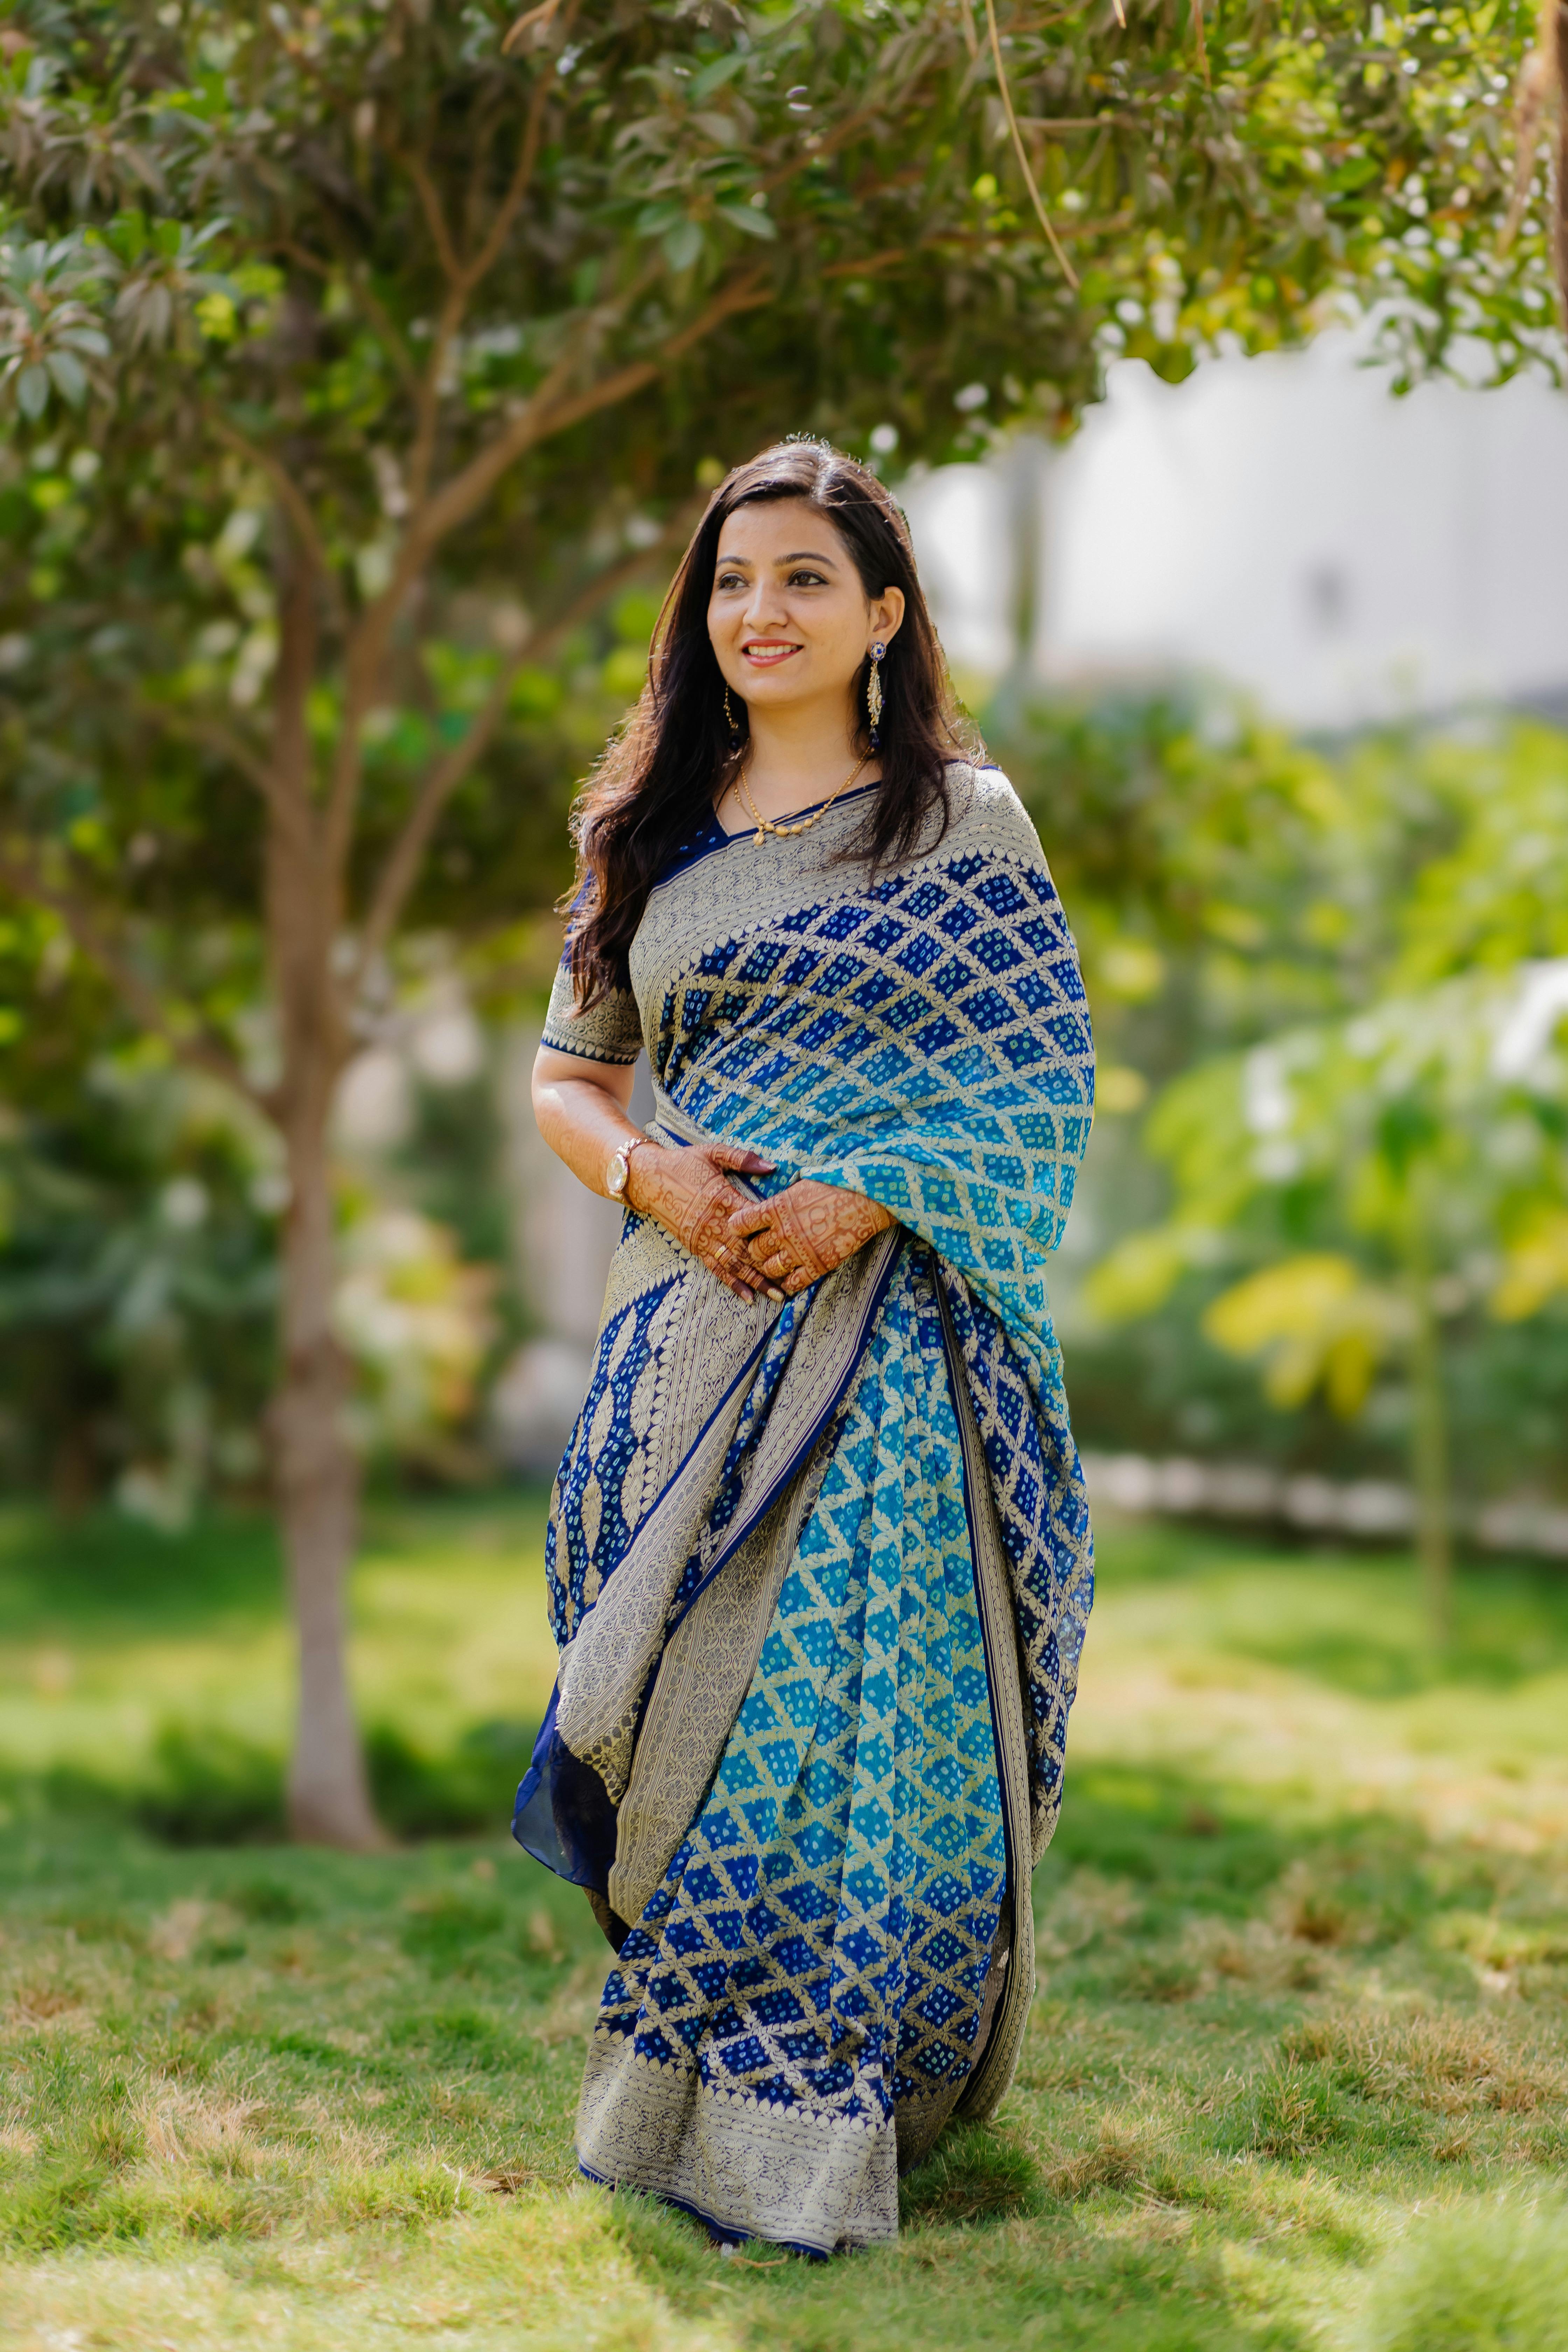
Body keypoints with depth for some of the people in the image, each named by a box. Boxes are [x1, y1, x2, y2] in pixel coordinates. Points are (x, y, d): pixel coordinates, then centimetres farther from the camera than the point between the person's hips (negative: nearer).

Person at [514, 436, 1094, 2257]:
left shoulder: (961, 818, 3)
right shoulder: (653, 836, 14)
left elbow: (1045, 1082, -2)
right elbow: (567, 1077, 16)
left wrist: (863, 1195, -16)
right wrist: (650, 1174, -6)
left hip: (889, 1327, -3)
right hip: (691, 1320, 4)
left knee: (847, 1692, -7)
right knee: (679, 1697, 4)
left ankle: (803, 2126, 1)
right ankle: (674, 2094, 18)